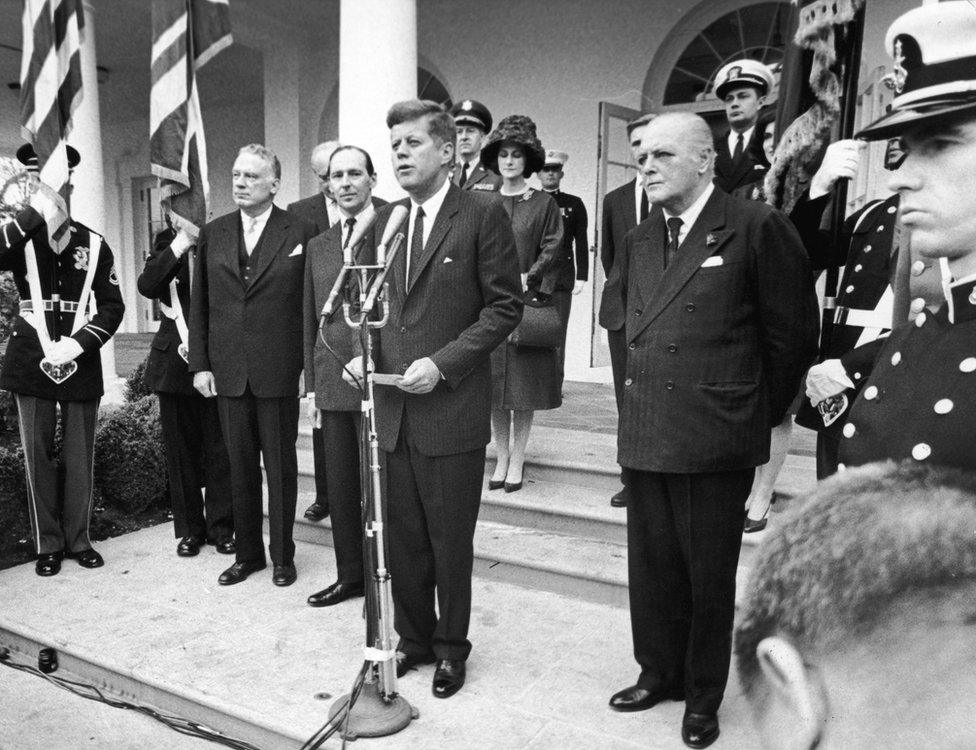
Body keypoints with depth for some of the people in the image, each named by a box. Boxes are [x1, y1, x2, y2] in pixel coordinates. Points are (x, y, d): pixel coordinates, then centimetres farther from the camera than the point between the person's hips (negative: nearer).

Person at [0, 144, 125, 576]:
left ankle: (78, 540, 19)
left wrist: (79, 342, -10)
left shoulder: (93, 244, 5)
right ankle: (48, 544, 17)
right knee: (38, 455, 5)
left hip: (82, 364, 0)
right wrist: (36, 213, -21)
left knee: (79, 456, 6)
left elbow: (113, 306, 3)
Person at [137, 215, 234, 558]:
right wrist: (180, 245, -15)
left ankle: (221, 527, 14)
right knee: (181, 450, 8)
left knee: (219, 449, 1)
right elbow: (146, 286, -8)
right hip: (174, 361, 3)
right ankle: (190, 529, 20)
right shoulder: (166, 242, 8)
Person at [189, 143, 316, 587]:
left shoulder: (300, 233, -2)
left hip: (279, 371, -3)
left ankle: (283, 556, 21)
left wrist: (310, 364, -5)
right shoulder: (212, 234, 9)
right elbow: (199, 305, 9)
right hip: (228, 372, 4)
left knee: (280, 466, 6)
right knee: (240, 466, 12)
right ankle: (247, 553, 27)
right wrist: (200, 364, 3)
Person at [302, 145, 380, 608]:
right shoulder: (318, 246, 15)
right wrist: (311, 384, 13)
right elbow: (310, 321, 17)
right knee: (340, 487, 13)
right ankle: (350, 574, 28)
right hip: (331, 386, 6)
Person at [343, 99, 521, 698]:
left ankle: (451, 648, 29)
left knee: (450, 542, 8)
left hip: (451, 408, -5)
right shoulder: (385, 219, 12)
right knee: (403, 538, 15)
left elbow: (506, 305, -8)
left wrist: (441, 362, -16)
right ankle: (414, 639, 34)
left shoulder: (483, 214, -6)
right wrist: (363, 351, 0)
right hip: (392, 405, 5)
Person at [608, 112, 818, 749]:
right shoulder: (639, 241, 13)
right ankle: (659, 673, 37)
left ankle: (703, 696, 30)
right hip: (645, 437, 6)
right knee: (652, 568, 16)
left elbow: (793, 332, -4)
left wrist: (762, 415, 2)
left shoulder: (757, 227, -7)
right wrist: (638, 399, 12)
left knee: (710, 576, 9)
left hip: (717, 443, -5)